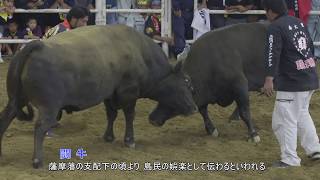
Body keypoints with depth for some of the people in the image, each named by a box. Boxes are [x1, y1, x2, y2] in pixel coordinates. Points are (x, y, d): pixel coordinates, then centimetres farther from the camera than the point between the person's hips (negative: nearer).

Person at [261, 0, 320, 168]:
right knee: (301, 113, 26)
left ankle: (290, 159, 2)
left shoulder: (275, 27, -12)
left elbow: (273, 55, -22)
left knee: (285, 120, -1)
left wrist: (269, 80, -27)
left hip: (292, 82, -9)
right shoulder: (299, 22, 13)